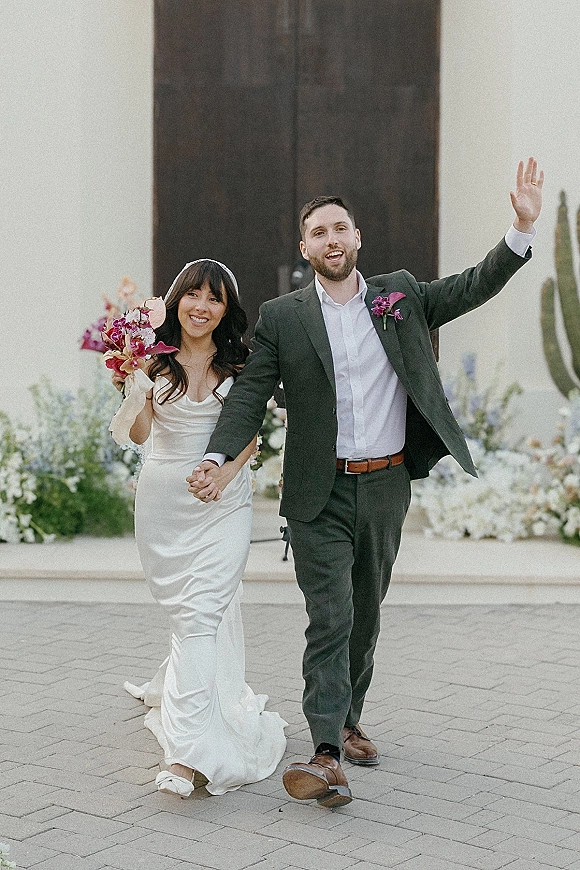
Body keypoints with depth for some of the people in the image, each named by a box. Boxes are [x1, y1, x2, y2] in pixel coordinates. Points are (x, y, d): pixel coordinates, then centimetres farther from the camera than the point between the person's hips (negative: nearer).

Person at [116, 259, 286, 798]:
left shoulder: (239, 364, 2)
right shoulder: (155, 360, 2)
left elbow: (250, 431, 8)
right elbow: (140, 434, 1)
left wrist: (228, 469, -10)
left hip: (223, 501, -2)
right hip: (163, 497, 2)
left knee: (202, 614, -12)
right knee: (186, 611, 9)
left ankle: (187, 752, -16)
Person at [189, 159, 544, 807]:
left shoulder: (401, 296, 6)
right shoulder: (281, 318, 0)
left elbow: (475, 287, 7)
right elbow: (248, 394, -3)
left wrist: (523, 228, -5)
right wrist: (218, 458, -17)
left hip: (386, 486, 3)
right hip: (320, 493, -3)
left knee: (365, 613, 15)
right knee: (330, 618, -12)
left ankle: (347, 720, 32)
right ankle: (327, 754, -15)